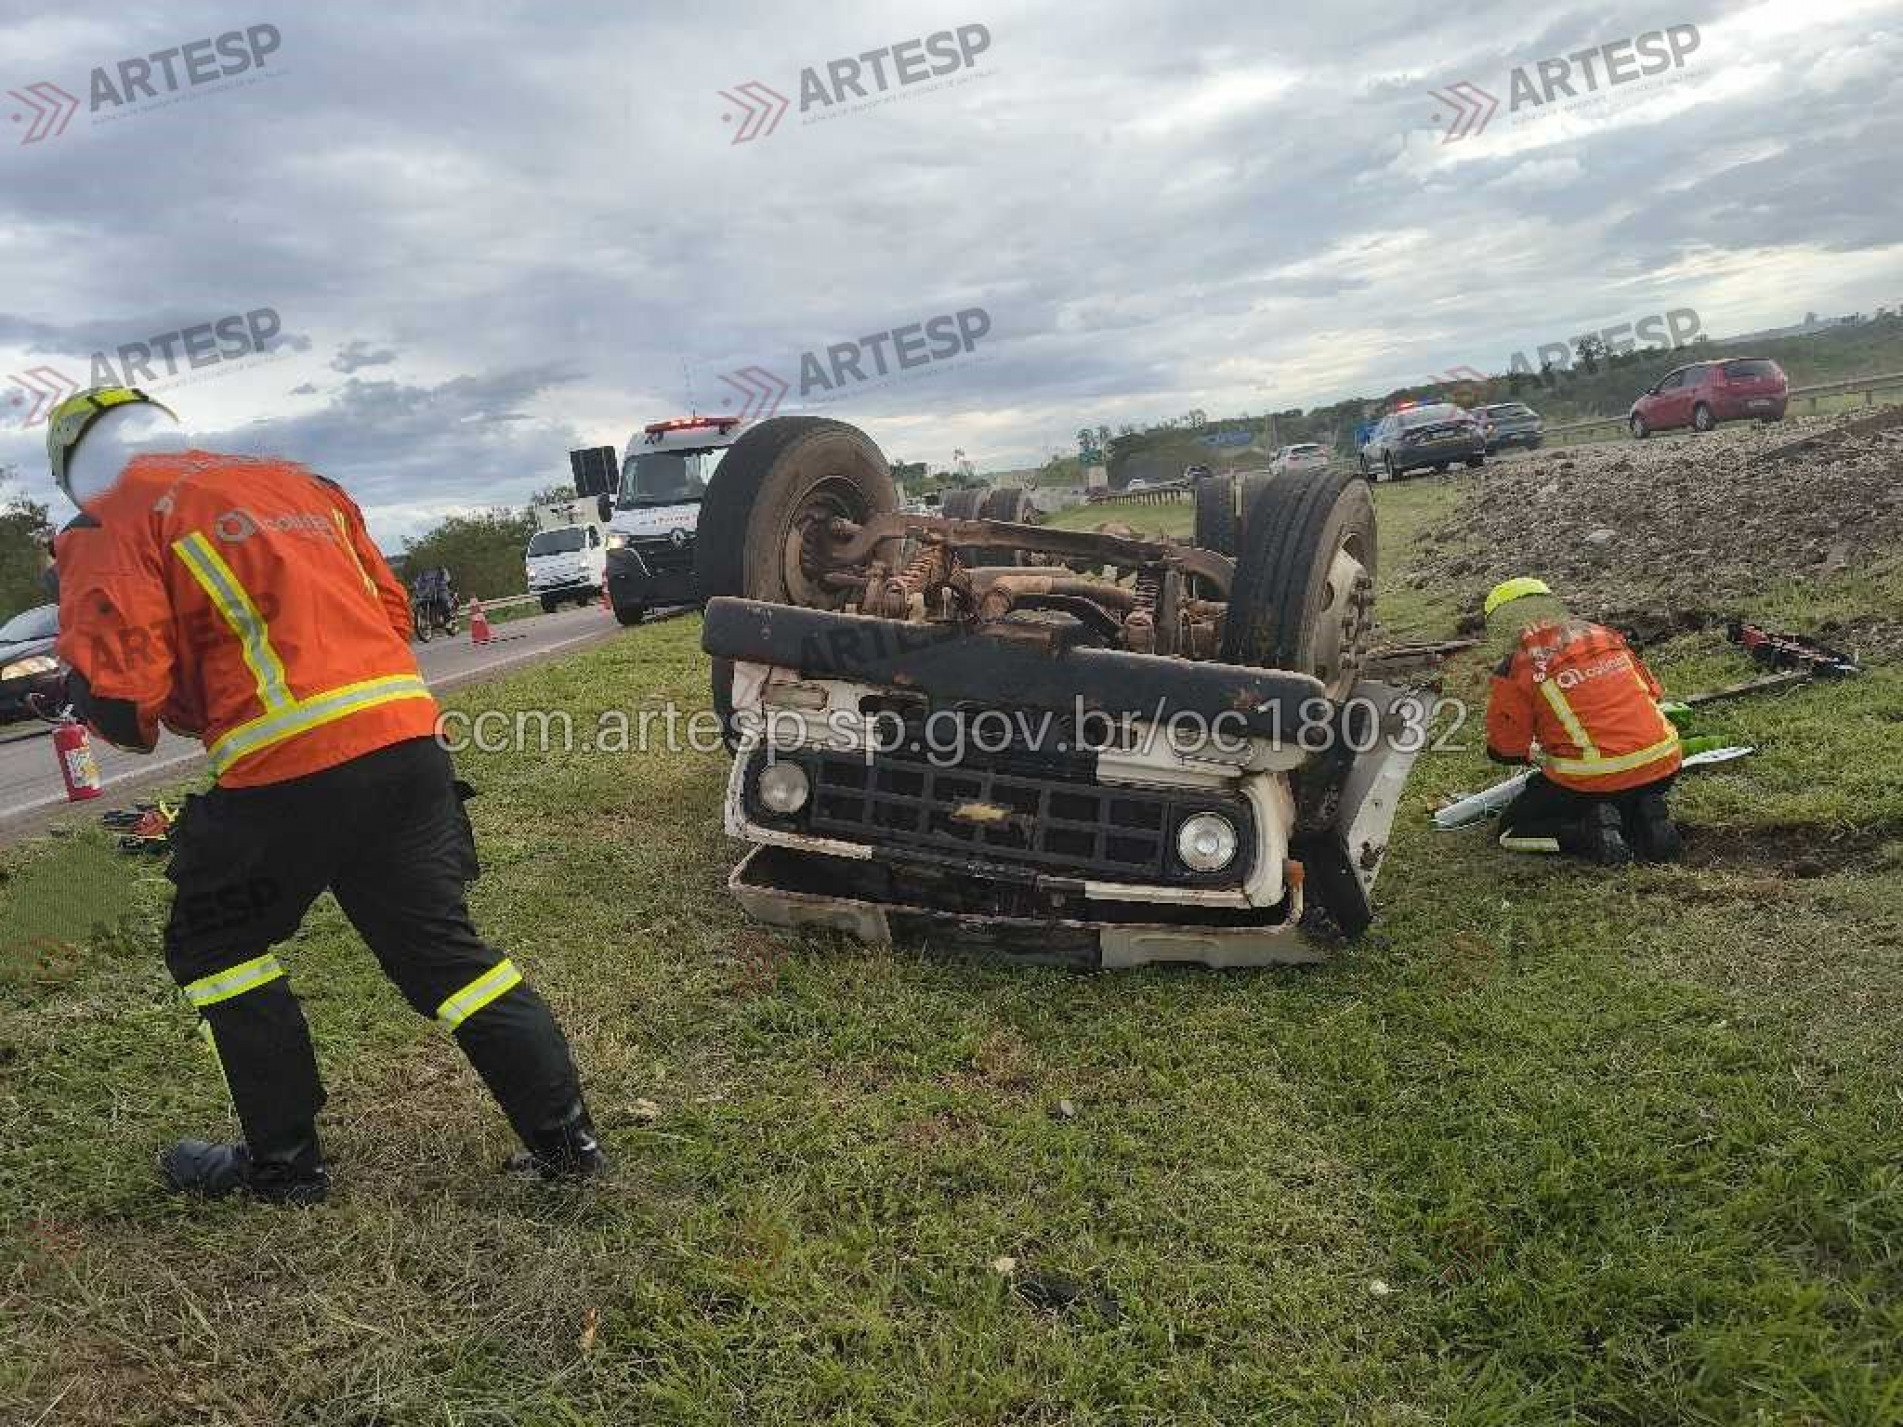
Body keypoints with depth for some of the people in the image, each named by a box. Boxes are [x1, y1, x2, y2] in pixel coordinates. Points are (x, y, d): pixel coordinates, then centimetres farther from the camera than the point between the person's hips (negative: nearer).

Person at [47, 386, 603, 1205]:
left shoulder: (115, 520, 4)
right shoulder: (298, 483, 23)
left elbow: (117, 695, -5)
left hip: (290, 772, -6)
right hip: (409, 742, 6)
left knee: (213, 949, 19)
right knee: (440, 948, 15)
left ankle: (284, 1163, 25)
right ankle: (564, 1138, 17)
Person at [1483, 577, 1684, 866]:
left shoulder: (1514, 670, -5)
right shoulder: (1605, 636, 10)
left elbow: (1504, 750, 0)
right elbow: (1652, 691, 21)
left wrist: (1531, 753, 24)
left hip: (1590, 781, -5)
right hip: (1663, 766, 5)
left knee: (1512, 829, 15)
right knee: (1635, 799, 40)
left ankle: (1590, 833, -9)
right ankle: (1647, 817, 5)